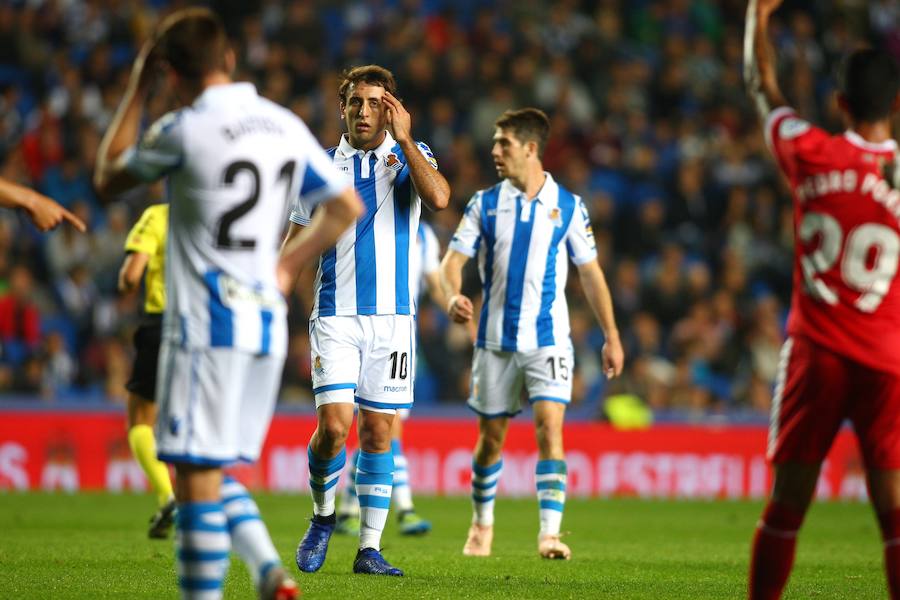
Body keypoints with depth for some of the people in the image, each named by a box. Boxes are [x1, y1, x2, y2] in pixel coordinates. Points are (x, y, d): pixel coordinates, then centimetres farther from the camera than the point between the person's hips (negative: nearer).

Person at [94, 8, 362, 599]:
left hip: (205, 326, -7)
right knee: (212, 471, 16)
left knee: (197, 477, -4)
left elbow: (108, 178, 6)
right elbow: (347, 207, 18)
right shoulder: (286, 126, 8)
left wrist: (137, 93, 12)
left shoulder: (184, 130, -11)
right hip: (268, 326, 7)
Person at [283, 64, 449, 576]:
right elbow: (296, 244, 13)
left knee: (378, 432, 2)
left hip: (392, 317, 0)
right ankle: (323, 518, 12)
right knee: (334, 426, -13)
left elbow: (439, 198, -17)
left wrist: (403, 139, -16)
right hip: (336, 317, 0)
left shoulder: (410, 156, 5)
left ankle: (370, 548, 9)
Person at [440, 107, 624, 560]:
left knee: (550, 428, -17)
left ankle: (550, 533, -20)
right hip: (495, 340, 2)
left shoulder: (567, 206, 0)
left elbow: (590, 272, 6)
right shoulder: (484, 204, 3)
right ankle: (482, 524, 31)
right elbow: (453, 259, -2)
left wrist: (611, 336, 4)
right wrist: (453, 297, -25)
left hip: (548, 339, -2)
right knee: (491, 436, 9)